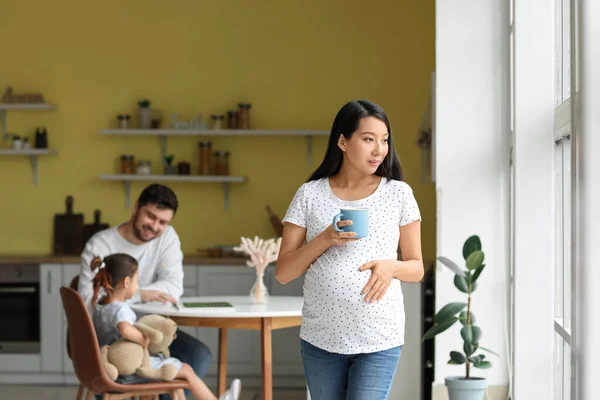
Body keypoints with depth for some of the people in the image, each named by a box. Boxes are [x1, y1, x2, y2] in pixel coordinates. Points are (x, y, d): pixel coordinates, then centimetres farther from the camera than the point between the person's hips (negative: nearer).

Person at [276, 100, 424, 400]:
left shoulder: (398, 194, 1)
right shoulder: (310, 195, 0)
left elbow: (417, 268, 6)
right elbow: (283, 273, -1)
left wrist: (391, 267, -16)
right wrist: (325, 240, -16)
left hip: (380, 340, -1)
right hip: (320, 339, 2)